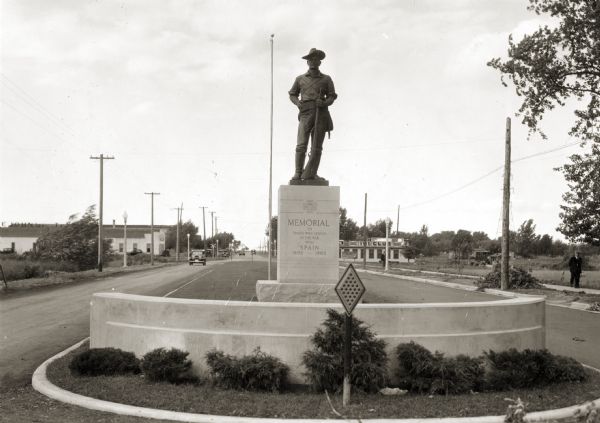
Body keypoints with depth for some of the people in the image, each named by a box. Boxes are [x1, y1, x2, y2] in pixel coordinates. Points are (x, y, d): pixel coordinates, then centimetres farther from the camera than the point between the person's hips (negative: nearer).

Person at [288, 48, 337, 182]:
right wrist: (297, 103, 1)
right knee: (301, 145, -12)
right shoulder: (300, 79, 15)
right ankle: (298, 173, -6)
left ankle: (311, 174, 3)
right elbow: (292, 94, 21)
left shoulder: (326, 79, 14)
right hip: (305, 113, -1)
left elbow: (332, 96, 13)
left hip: (321, 114, 1)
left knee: (317, 147, -1)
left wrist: (324, 102, -8)